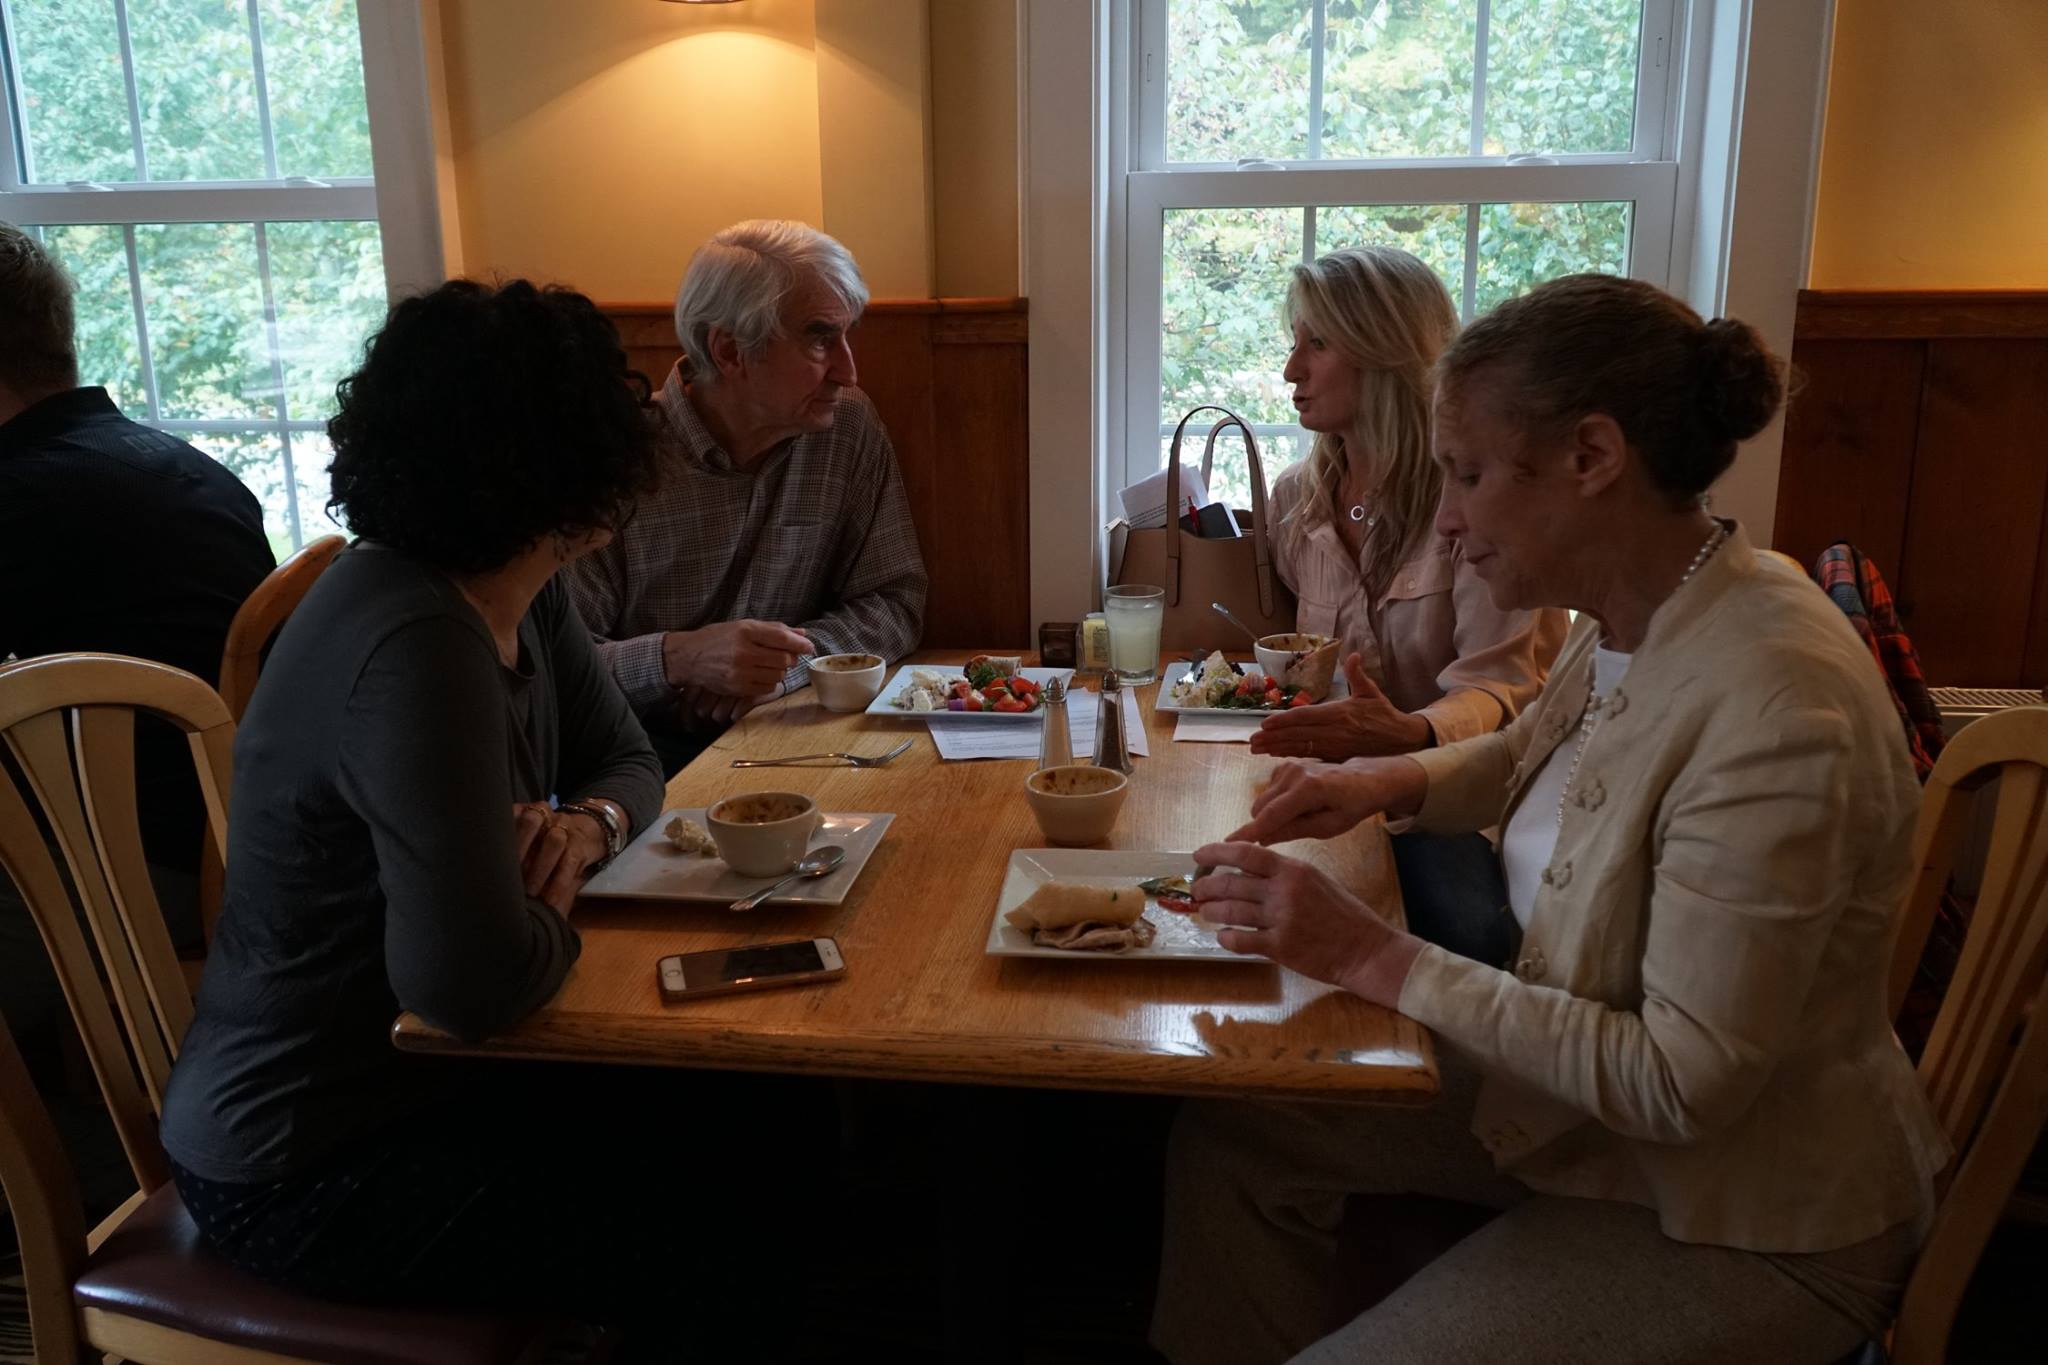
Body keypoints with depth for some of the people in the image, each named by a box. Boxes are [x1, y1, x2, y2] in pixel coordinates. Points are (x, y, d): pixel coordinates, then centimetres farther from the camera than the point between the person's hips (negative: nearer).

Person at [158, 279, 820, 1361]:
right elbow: (479, 982, -37)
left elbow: (626, 760, 11)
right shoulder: (418, 648, -31)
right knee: (702, 1274, -10)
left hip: (420, 1073, 8)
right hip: (303, 1169, -8)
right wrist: (550, 904, -14)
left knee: (753, 1144, 5)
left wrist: (586, 827, -12)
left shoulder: (524, 595, -2)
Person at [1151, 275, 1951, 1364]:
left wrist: (1378, 960, -25)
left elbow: (1683, 1084, -28)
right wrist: (1391, 782, -2)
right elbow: (1526, 752, 18)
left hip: (1740, 1223, -8)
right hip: (1577, 1092, 8)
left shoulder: (1773, 706, -31)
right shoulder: (1626, 625, -5)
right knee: (1228, 1137, 2)